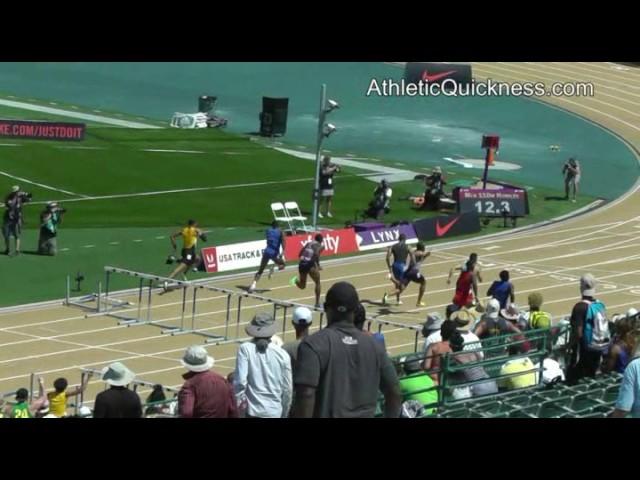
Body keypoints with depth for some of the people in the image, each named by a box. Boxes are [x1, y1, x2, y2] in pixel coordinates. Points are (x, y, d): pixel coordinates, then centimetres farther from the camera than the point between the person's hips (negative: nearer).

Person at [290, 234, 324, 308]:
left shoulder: (308, 244, 22)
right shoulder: (320, 246, 4)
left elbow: (299, 255, 19)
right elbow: (316, 254, -17)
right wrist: (318, 265, -10)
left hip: (301, 264, 5)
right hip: (310, 264, -5)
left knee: (302, 286, 20)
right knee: (317, 283, 16)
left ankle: (296, 280, -12)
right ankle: (317, 303, 9)